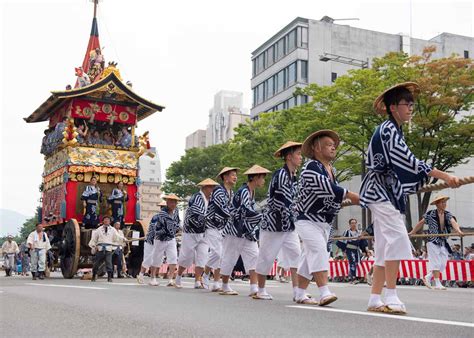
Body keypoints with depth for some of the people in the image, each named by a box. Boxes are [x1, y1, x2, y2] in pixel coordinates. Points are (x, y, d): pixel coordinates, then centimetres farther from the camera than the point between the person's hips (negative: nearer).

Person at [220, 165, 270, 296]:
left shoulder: (252, 192, 10)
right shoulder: (243, 191, -18)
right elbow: (247, 212, -28)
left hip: (247, 232, 8)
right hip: (235, 231, -8)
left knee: (254, 257, -3)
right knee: (229, 258, 4)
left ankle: (254, 288, -7)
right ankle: (225, 287, 18)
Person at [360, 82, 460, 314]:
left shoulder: (393, 131, 19)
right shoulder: (388, 130, -11)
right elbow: (408, 162, -20)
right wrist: (444, 176, -22)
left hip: (387, 194, 10)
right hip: (381, 193, -10)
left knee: (384, 248, 6)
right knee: (396, 238, -19)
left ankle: (375, 299, 8)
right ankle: (390, 296, -19)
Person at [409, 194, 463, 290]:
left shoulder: (448, 215, 1)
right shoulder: (430, 214, -6)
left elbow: (453, 222, -19)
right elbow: (420, 223, 5)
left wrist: (458, 230, -39)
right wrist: (412, 233, 7)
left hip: (443, 242, 5)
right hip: (433, 241, -4)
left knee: (443, 264, 5)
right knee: (436, 263, -6)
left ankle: (427, 277, 23)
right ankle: (437, 284, 0)